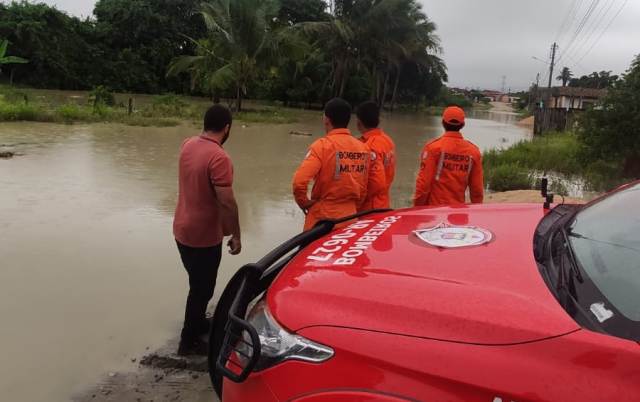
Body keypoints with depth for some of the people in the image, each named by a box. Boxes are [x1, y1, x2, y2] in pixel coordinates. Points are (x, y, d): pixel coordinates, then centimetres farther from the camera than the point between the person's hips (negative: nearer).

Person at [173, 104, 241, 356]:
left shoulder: (188, 145, 1)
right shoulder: (218, 157, -25)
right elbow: (227, 203, -24)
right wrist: (235, 235, -15)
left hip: (183, 229, 8)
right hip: (204, 236, -8)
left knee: (198, 283, 25)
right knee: (202, 288, 8)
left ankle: (198, 322, 43)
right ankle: (189, 341, 21)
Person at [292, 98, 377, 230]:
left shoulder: (322, 146, -13)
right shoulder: (363, 149, 2)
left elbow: (299, 181, -21)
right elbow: (363, 188, 9)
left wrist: (304, 203, -4)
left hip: (322, 216, -5)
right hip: (350, 216, 5)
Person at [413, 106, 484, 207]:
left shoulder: (433, 147, -8)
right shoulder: (473, 151, 3)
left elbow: (424, 182, -10)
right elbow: (477, 187, 7)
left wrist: (418, 208, 0)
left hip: (434, 208, -4)